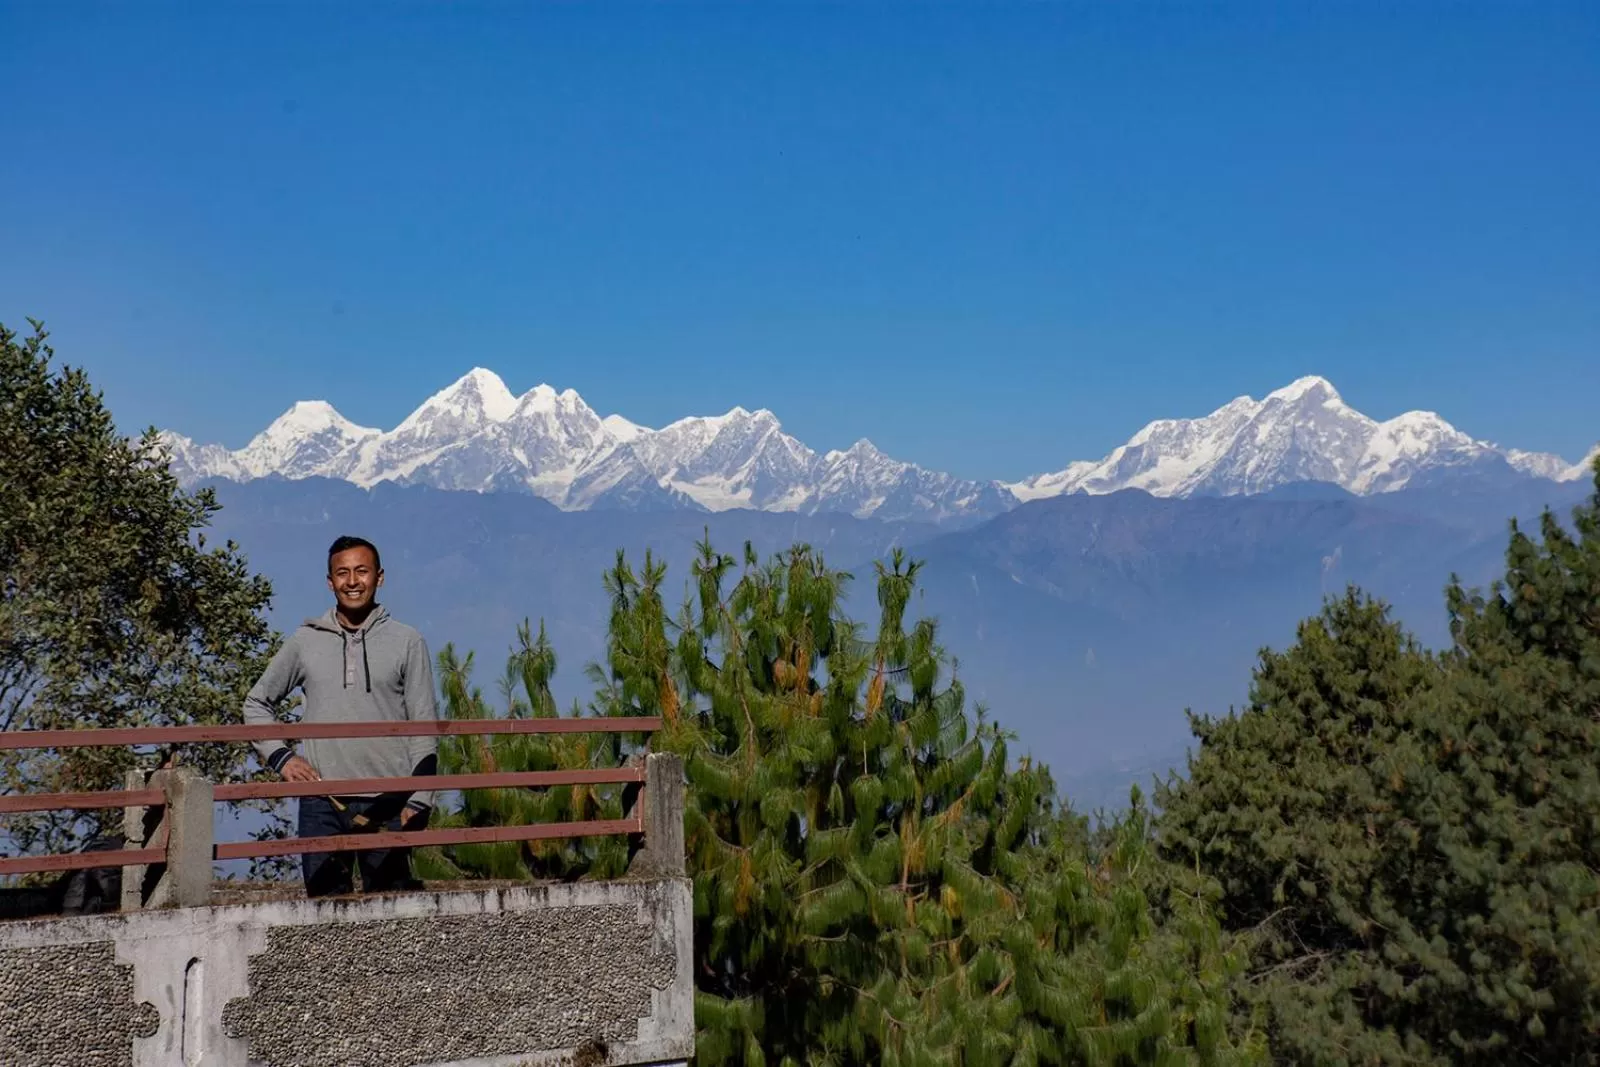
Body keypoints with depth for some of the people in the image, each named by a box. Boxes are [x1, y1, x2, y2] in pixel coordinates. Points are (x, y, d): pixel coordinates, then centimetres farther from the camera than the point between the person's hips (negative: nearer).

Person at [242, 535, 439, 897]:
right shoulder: (305, 641, 9)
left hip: (388, 803, -1)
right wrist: (279, 756, 4)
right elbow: (257, 703, 20)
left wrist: (418, 801, -4)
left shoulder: (407, 642, 5)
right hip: (321, 803, 1)